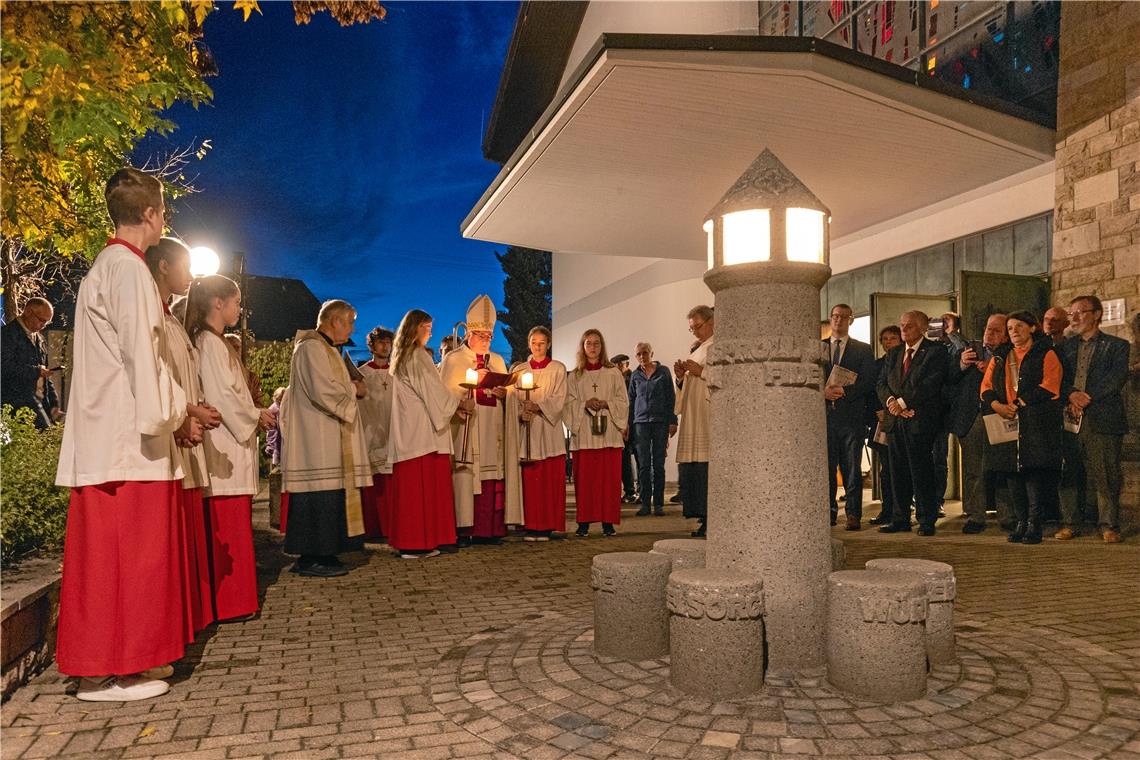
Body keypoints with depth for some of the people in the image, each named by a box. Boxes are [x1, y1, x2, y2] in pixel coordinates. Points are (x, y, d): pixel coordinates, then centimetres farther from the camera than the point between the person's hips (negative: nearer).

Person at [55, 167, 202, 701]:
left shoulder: (107, 266, 20)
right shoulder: (127, 268, -11)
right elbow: (141, 355, -18)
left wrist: (179, 408, 17)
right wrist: (176, 417, -10)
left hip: (112, 434, 10)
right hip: (129, 440, -10)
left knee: (111, 552, 12)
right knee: (125, 552, -4)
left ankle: (122, 660, 21)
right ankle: (107, 672, 3)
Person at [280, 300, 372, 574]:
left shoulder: (326, 348, 21)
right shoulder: (312, 347, -12)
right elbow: (324, 391, -22)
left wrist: (351, 387, 10)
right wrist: (353, 389, -7)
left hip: (327, 443, 11)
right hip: (316, 441, -11)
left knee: (328, 498, 10)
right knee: (319, 497, -9)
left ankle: (321, 553, 16)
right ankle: (311, 558, -3)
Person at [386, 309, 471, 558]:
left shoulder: (401, 358, 20)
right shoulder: (418, 356, -9)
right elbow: (433, 393, -12)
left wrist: (455, 405, 15)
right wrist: (461, 403, 0)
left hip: (407, 433, 9)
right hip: (423, 432, -9)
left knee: (411, 486, 8)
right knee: (425, 486, -7)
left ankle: (407, 541, 11)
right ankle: (418, 543, -6)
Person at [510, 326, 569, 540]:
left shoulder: (558, 369, 7)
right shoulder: (518, 369, 14)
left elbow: (559, 399, -2)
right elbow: (514, 399, 7)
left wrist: (538, 407, -17)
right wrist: (520, 413, -12)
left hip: (549, 430, -1)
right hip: (527, 430, 1)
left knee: (550, 480, -4)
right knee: (529, 480, -2)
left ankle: (547, 526, 1)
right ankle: (531, 526, 2)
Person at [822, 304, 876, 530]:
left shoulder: (863, 349, 8)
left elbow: (869, 382, -1)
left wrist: (844, 391, -14)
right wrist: (823, 391, -11)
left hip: (852, 415, -2)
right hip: (825, 415, 2)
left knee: (852, 468, 0)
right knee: (826, 467, 5)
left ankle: (853, 514, 5)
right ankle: (829, 512, 13)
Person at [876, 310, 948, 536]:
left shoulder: (935, 352, -2)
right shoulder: (893, 353, 18)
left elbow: (931, 384, -13)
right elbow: (882, 382, 12)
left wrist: (903, 402, -14)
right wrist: (890, 400, -8)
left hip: (921, 420, -6)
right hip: (896, 420, 6)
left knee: (922, 471, -3)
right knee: (898, 472, 8)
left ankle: (926, 521, 7)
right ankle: (901, 519, 16)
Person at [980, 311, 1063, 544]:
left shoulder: (1046, 354, 6)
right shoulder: (999, 357, 19)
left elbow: (1049, 387, -7)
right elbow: (986, 387, 10)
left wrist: (1019, 403, -12)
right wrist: (997, 405, -9)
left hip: (1037, 422, -4)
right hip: (1007, 422, 4)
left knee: (1034, 474, -9)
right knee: (1014, 474, 4)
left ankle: (1034, 525, -4)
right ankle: (1021, 522, 11)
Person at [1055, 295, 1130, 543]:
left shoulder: (1116, 346, 7)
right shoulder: (1066, 346, 18)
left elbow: (1117, 378, -6)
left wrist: (1087, 399, -14)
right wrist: (1071, 396, -10)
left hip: (1102, 419, -3)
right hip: (1070, 418, 3)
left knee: (1106, 475, -2)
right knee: (1070, 473, 4)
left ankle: (1109, 525, 7)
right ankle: (1069, 523, 11)